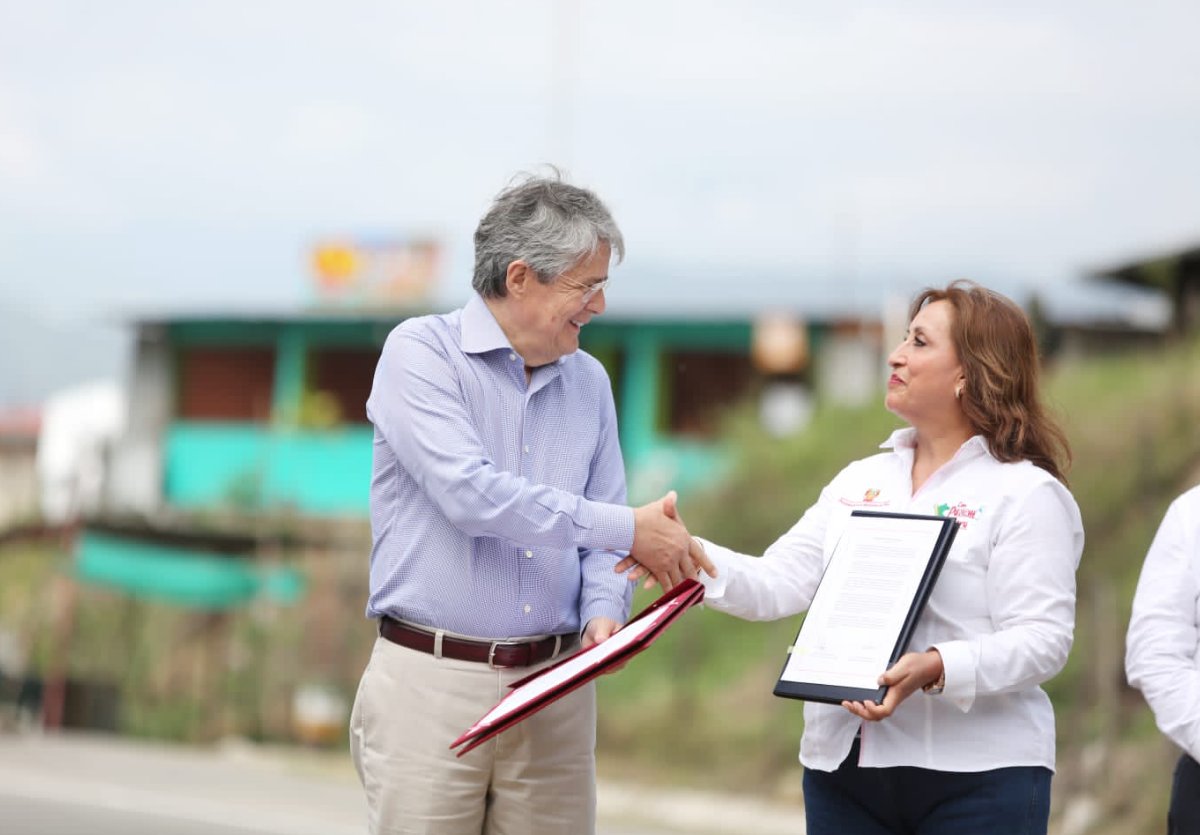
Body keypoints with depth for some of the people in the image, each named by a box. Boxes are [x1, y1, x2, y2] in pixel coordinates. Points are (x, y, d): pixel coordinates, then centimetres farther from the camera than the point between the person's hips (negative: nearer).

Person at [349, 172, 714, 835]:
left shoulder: (588, 382, 11)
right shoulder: (421, 352, -6)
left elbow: (602, 534, 14)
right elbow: (470, 495, -19)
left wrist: (604, 612, -9)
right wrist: (627, 529, -17)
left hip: (553, 686, 5)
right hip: (433, 681, -4)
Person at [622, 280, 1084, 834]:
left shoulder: (1027, 494, -5)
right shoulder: (860, 481, 15)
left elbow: (1042, 638, -14)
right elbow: (778, 586, 7)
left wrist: (935, 669, -29)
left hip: (975, 779, -5)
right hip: (843, 767, 6)